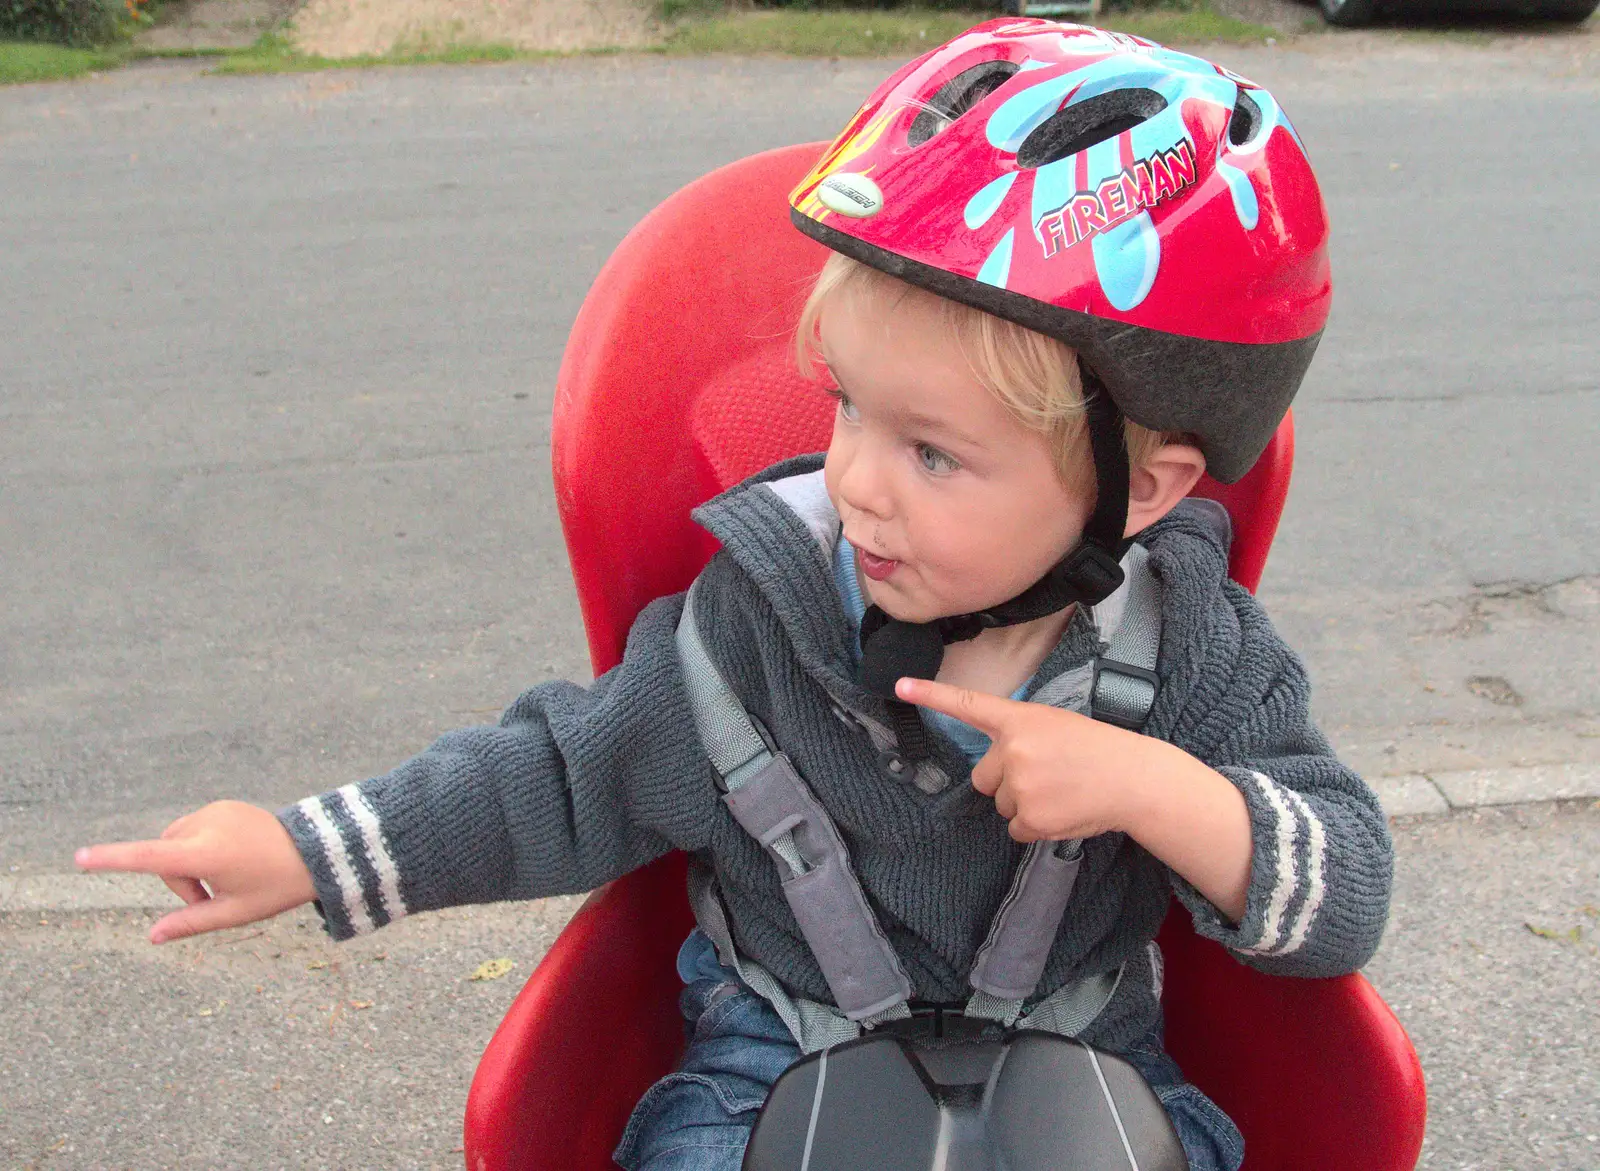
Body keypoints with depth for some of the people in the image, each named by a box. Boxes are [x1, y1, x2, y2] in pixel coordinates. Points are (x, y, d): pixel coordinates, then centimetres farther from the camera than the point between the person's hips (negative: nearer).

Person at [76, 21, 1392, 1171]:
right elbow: (571, 775, -3)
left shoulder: (1189, 647, -14)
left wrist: (1154, 790, -32)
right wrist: (310, 853, -8)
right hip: (784, 1062, 0)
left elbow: (1346, 900, -14)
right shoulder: (767, 606, -13)